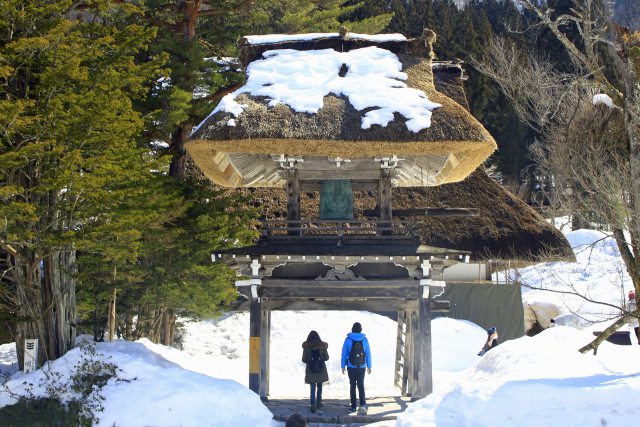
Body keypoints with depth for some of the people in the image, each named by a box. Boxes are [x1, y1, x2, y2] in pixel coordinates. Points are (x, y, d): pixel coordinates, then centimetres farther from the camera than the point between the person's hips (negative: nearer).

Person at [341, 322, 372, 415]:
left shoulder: (348, 340, -6)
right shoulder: (364, 340, -3)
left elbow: (344, 354, -3)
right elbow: (368, 354, 1)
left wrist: (343, 366, 4)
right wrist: (369, 366, 9)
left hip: (351, 367, -1)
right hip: (361, 367, 1)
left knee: (352, 386, 9)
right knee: (361, 386, 5)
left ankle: (353, 406, 12)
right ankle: (363, 405, -14)